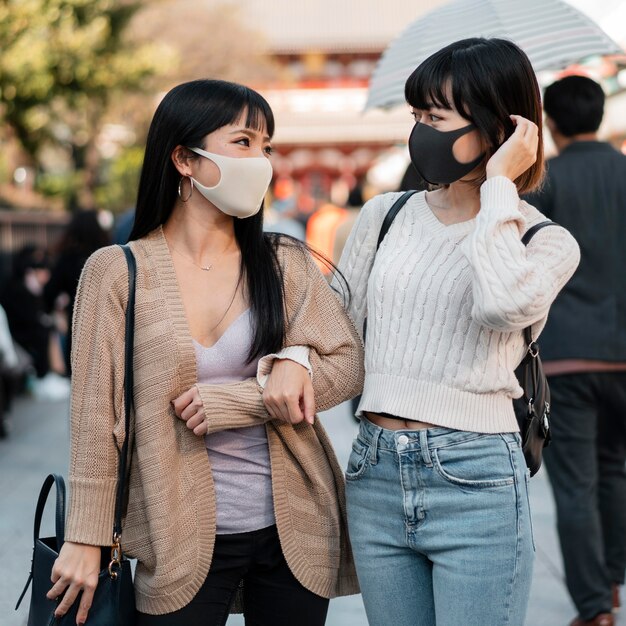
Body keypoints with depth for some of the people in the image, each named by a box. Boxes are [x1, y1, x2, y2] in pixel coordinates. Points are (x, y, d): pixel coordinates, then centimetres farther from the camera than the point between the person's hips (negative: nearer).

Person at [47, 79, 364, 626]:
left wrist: (227, 403, -12)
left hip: (294, 527, 3)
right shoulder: (117, 273, -4)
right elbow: (96, 417, -4)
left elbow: (348, 365, -2)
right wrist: (86, 538, -7)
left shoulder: (285, 263, 3)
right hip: (183, 542, -2)